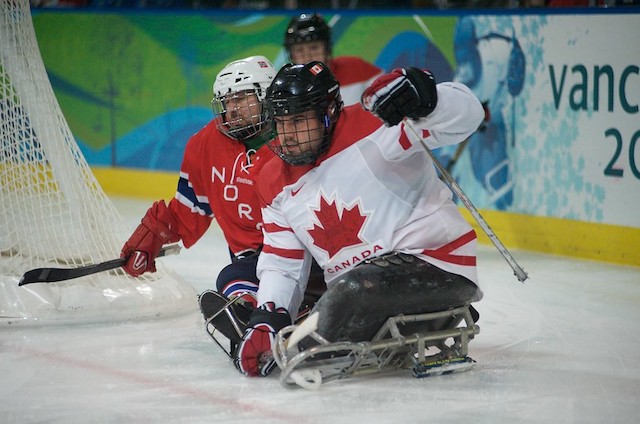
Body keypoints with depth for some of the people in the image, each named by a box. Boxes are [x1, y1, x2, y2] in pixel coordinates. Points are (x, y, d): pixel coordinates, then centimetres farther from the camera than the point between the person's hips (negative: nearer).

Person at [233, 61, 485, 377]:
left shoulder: (372, 125, -12)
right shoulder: (275, 186, 10)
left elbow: (464, 116, -20)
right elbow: (281, 264, 12)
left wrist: (422, 96, -41)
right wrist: (267, 320, -4)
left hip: (435, 260, -9)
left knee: (352, 295, -34)